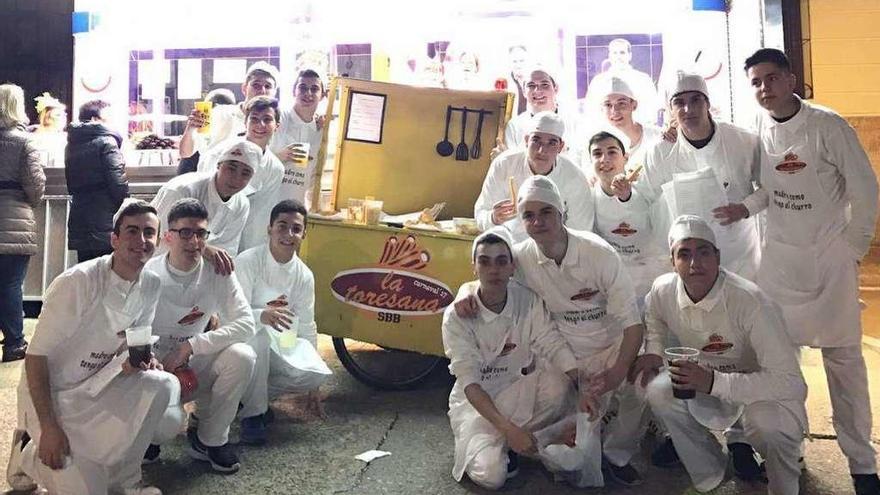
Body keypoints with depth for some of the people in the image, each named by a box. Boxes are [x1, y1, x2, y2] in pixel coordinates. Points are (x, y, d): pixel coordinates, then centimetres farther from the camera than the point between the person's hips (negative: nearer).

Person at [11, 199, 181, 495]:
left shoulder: (151, 285, -4)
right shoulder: (78, 282, -23)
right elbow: (36, 356, -19)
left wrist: (141, 358, -17)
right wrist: (49, 427, -22)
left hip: (98, 387, 6)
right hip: (51, 394, -5)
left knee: (164, 385, -22)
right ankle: (30, 452, 16)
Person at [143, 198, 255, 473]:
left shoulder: (217, 273, -11)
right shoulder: (148, 275, -15)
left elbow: (246, 324, -19)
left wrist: (190, 346, -26)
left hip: (193, 363, 2)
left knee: (242, 356, -26)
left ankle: (210, 439, -5)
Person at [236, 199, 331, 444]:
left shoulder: (304, 276, -3)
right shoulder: (248, 262, -18)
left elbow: (307, 328, 5)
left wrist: (314, 388, 9)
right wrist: (262, 315, -47)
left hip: (279, 342, 4)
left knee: (316, 373, -20)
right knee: (260, 333, -38)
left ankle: (250, 391, 4)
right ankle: (252, 413, -17)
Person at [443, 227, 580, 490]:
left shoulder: (528, 300, -11)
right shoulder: (456, 316, -20)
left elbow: (553, 344, -17)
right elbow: (469, 382, -23)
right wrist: (508, 428, -32)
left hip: (520, 389, 4)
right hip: (476, 399, -3)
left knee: (559, 385, -28)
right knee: (491, 475, -25)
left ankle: (507, 444, -4)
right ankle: (481, 444, 11)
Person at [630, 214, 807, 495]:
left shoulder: (751, 301, -30)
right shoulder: (663, 290, -14)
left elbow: (791, 382, -32)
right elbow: (655, 320, 14)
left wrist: (714, 382, -40)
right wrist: (654, 351, -7)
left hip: (764, 391, -5)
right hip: (706, 386, 5)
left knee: (767, 422, -35)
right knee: (658, 391, -19)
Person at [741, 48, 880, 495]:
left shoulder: (828, 126, -11)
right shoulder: (757, 129, 1)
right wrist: (746, 206, -5)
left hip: (830, 257, -3)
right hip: (779, 256, 3)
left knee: (843, 358, 2)